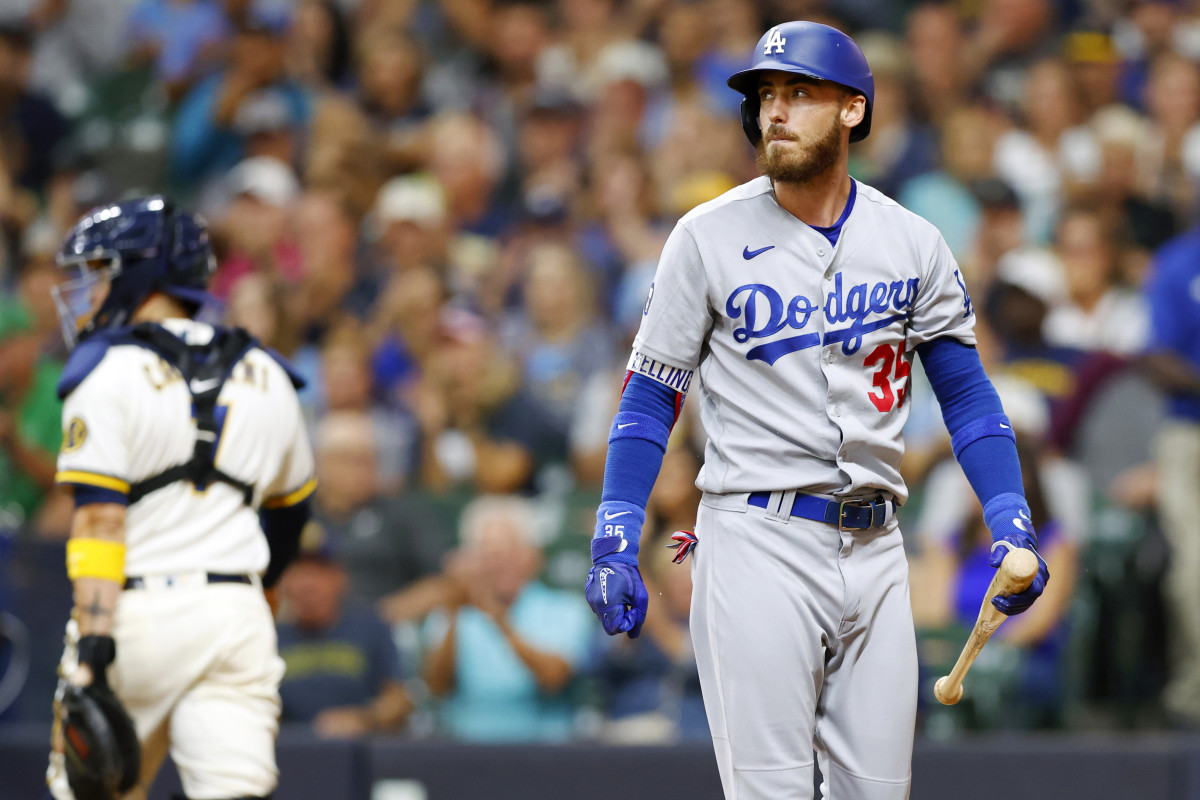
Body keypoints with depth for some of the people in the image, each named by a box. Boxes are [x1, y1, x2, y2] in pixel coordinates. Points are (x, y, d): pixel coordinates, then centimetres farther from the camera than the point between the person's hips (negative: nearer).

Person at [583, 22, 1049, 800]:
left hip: (873, 548, 3)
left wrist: (1012, 523, -5)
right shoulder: (709, 237, -1)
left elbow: (966, 389, 9)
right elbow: (652, 393, 2)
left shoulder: (913, 242, 6)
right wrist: (615, 539, -7)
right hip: (758, 540, -3)